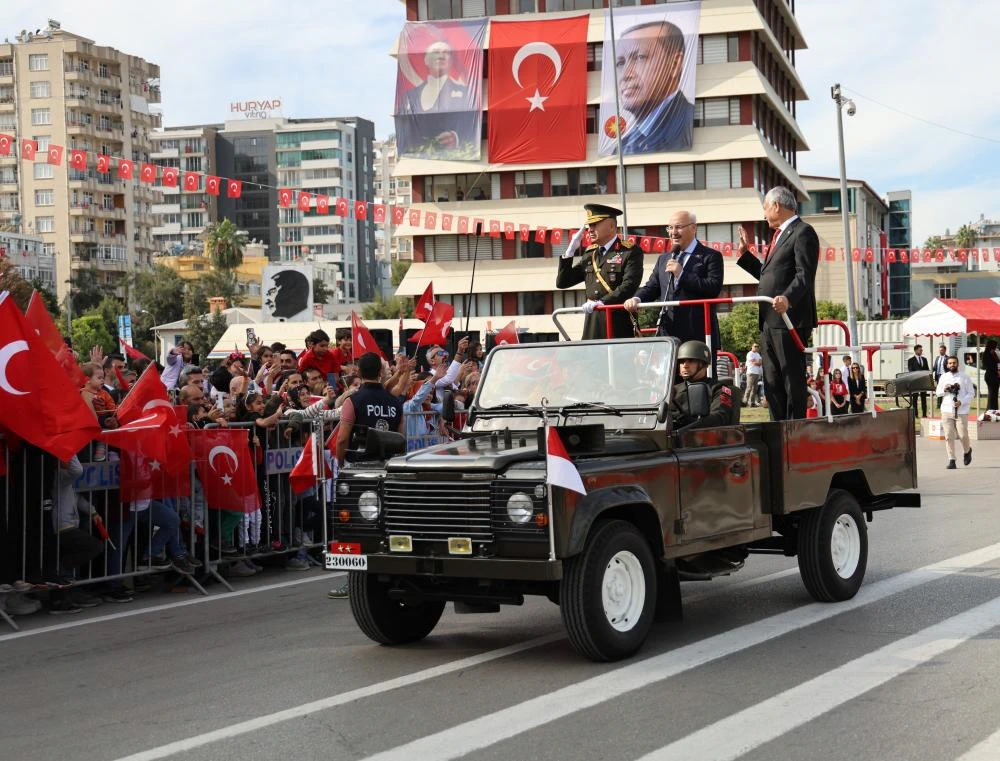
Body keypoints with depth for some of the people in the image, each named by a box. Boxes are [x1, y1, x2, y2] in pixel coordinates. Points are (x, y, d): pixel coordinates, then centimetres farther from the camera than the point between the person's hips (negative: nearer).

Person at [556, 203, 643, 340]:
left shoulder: (630, 252, -1)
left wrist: (603, 302, -22)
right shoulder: (589, 254, 17)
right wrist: (570, 250, 7)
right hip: (592, 325, 5)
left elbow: (629, 285, -13)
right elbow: (562, 282, 17)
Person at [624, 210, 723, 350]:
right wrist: (637, 299, -5)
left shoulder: (711, 256, 1)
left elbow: (714, 288, -11)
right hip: (668, 333, 5)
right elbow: (652, 286, 17)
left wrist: (682, 274, -13)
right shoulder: (663, 259, 21)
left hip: (698, 334, -5)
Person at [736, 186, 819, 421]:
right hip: (770, 322, 10)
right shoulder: (780, 235, 24)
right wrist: (745, 254, 30)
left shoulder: (803, 232, -6)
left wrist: (787, 298, -34)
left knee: (793, 381, -7)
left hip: (790, 319, -10)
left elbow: (804, 275, -18)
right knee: (772, 383, 9)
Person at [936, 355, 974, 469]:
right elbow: (938, 393, 16)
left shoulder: (965, 377, 2)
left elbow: (971, 393, 2)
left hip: (961, 411, -2)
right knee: (948, 436, -3)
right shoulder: (943, 377, 12)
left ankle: (967, 451, 29)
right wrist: (944, 389, -6)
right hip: (946, 411, 2)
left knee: (963, 435, -2)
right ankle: (951, 460, 2)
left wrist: (961, 402, -13)